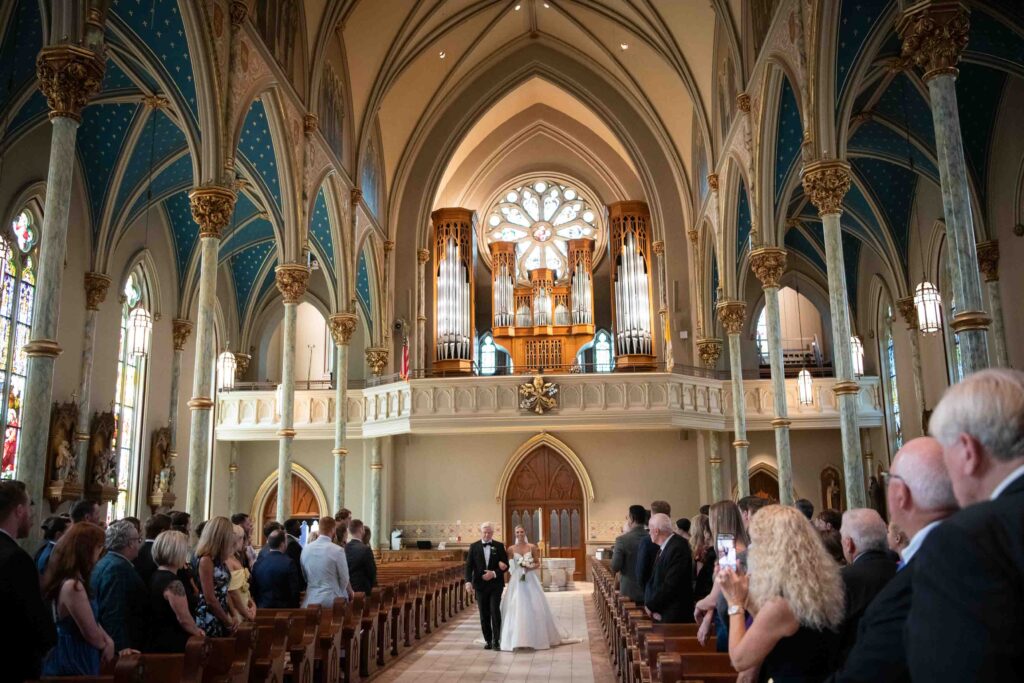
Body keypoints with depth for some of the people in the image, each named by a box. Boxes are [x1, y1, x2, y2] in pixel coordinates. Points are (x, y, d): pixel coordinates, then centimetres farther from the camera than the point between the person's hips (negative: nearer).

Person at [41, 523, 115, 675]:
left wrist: (108, 641, -3)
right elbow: (91, 633, -19)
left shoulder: (69, 581, 5)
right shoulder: (72, 586, -26)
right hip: (73, 663, -9)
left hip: (68, 659, 9)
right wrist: (106, 645, 0)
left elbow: (92, 620, 11)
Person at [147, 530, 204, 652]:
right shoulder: (173, 584, -21)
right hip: (172, 644, -10)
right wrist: (197, 632, 0)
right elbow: (184, 619, -19)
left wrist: (194, 629, 18)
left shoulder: (155, 576, 9)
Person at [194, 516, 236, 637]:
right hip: (209, 621, -8)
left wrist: (228, 616, 3)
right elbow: (210, 599, -18)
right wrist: (228, 621, -9)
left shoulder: (219, 559, 9)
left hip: (220, 618, 8)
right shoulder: (206, 560, -16)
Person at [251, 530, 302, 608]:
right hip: (283, 609, -4)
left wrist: (258, 605, 17)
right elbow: (295, 591, -12)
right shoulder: (288, 563, -13)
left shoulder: (258, 563, 0)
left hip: (262, 608, 4)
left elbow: (252, 589, 6)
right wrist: (294, 607, 2)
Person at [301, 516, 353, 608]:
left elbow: (303, 576, 11)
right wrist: (350, 593, 14)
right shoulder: (337, 550, -12)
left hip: (311, 600, 5)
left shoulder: (306, 549, 1)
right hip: (332, 600, -5)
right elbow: (344, 579, -5)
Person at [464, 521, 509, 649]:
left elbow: (506, 565, 1)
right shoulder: (474, 546, 3)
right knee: (484, 615, 6)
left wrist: (494, 573, -14)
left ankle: (496, 640, -3)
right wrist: (468, 581, -16)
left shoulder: (499, 546, 2)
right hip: (480, 585, 1)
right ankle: (488, 640, 17)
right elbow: (469, 565, -1)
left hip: (495, 584, -1)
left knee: (495, 611, -12)